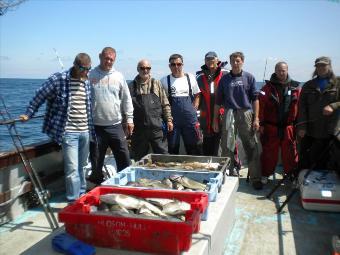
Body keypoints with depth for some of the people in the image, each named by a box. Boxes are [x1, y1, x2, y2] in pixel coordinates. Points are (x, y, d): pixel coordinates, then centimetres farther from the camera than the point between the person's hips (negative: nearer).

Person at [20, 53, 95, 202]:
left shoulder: (86, 82, 7)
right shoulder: (58, 79, -9)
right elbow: (40, 97, 1)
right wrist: (28, 114, 5)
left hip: (85, 131, 5)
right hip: (68, 132, -5)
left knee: (81, 167, 17)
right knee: (72, 169, -7)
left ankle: (82, 195, 32)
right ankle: (74, 202, 2)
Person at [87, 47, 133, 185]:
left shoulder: (119, 76, 6)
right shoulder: (90, 75, -1)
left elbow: (126, 99, 11)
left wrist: (129, 119, 8)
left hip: (115, 125, 1)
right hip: (96, 126, -1)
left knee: (124, 158, 3)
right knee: (96, 161, 9)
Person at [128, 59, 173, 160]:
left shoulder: (156, 84, 7)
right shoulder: (131, 86, 6)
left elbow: (165, 104, 7)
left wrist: (169, 119, 0)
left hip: (157, 127, 0)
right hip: (138, 128, 1)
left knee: (162, 154, 2)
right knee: (139, 158, 10)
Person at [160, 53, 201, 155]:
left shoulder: (190, 78, 7)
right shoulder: (164, 80, 3)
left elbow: (197, 95, 15)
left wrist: (194, 109, 3)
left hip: (189, 116, 1)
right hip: (172, 118, -1)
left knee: (192, 145, 6)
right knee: (172, 147, 5)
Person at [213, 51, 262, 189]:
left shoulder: (249, 77, 7)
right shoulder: (224, 79, 9)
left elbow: (255, 99, 5)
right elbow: (218, 101, 11)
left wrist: (256, 118, -2)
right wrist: (215, 120, 7)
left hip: (246, 113, -1)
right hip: (229, 114, 1)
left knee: (251, 147, 1)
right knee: (226, 147, 4)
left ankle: (256, 178, 10)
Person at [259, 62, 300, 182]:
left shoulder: (295, 87, 5)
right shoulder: (268, 87, -2)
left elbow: (300, 107, 5)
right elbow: (261, 106, -6)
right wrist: (261, 124, -10)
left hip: (289, 127, 2)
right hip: (271, 127, -1)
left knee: (290, 153, 10)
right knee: (269, 152, 8)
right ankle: (265, 175, 20)